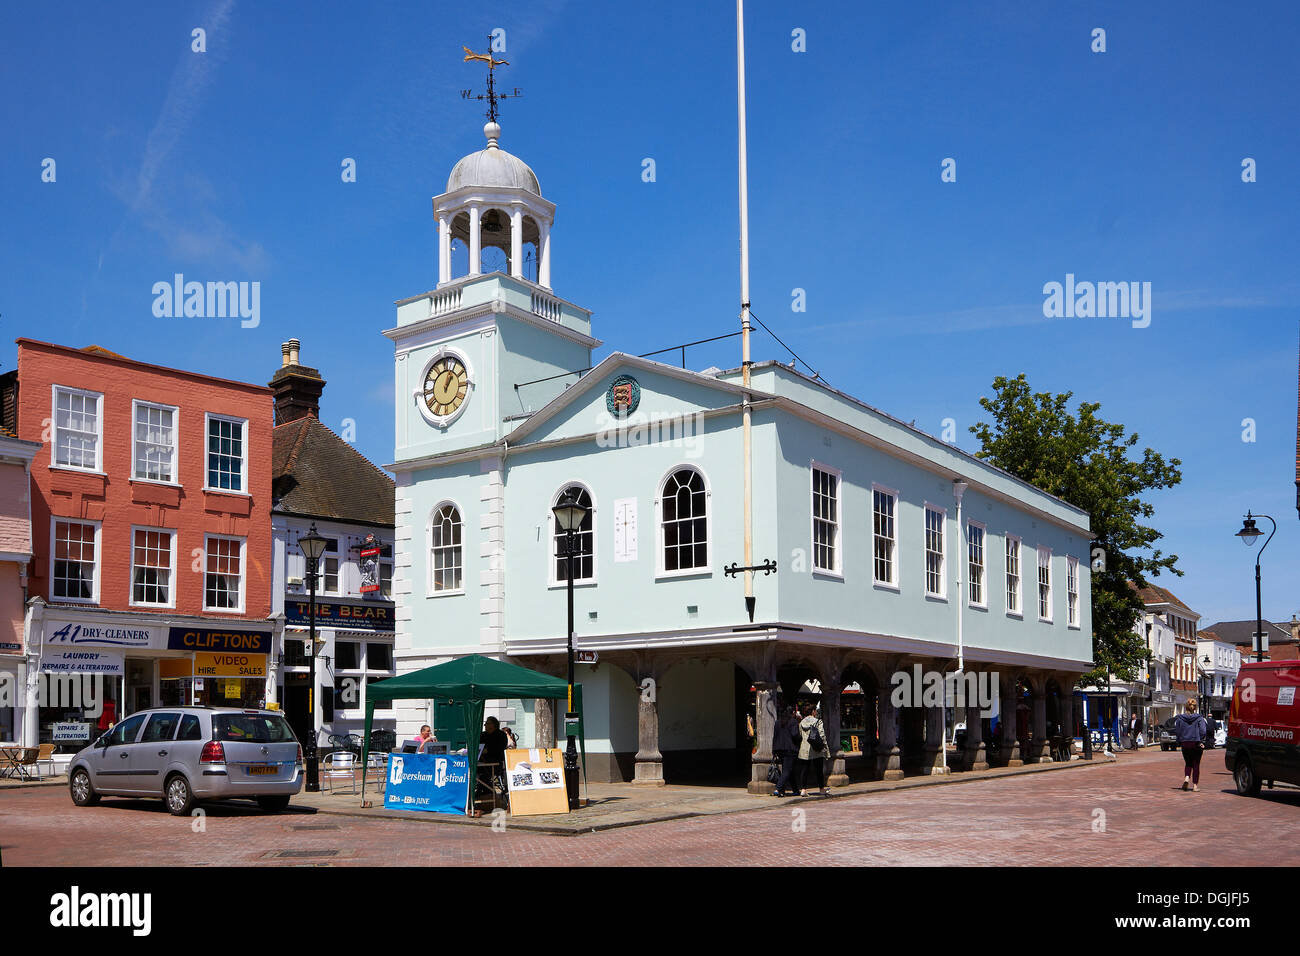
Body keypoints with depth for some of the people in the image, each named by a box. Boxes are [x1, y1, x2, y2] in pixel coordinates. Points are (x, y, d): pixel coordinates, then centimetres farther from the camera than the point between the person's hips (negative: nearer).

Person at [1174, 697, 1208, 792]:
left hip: (1185, 744, 2)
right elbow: (1202, 731, -15)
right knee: (1196, 764, 8)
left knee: (1188, 763, 17)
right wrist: (1201, 742, -7)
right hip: (1196, 744, -2)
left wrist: (1179, 742, 7)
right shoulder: (1199, 718, -6)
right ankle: (1195, 785, 7)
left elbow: (1177, 731, -1)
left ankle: (1186, 778, -8)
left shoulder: (1180, 718, -1)